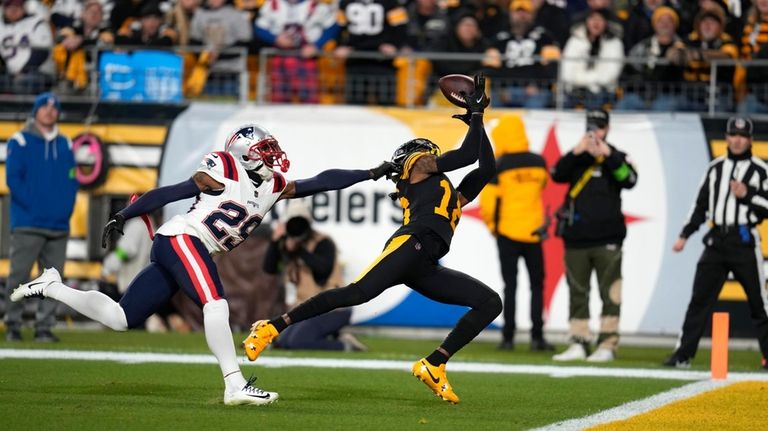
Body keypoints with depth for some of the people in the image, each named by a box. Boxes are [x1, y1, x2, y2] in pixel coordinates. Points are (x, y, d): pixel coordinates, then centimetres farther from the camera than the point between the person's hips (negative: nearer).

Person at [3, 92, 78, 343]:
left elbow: (72, 180, 16)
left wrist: (65, 207, 0)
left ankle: (44, 327, 5)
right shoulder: (20, 142, 2)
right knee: (19, 276, -7)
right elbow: (13, 178, -4)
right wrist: (33, 206, -11)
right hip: (27, 225, -4)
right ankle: (12, 324, 0)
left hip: (59, 225, 4)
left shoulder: (65, 145, 16)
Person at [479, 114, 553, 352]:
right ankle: (537, 337, 4)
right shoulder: (539, 163, -1)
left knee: (510, 285, 3)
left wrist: (491, 224, 4)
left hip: (508, 233, -2)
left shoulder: (499, 166, -10)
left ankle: (508, 337, 0)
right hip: (534, 233, 2)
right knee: (537, 285, 9)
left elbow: (488, 202, -11)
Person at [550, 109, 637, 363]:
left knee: (609, 293, -6)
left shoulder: (616, 157, 8)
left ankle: (607, 345, -5)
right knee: (577, 293, 5)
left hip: (607, 239, -3)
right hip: (576, 238, 3)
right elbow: (557, 175, -6)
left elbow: (629, 180, -11)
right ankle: (578, 344, 8)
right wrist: (576, 152, -18)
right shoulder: (575, 158, 13)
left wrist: (608, 155, -22)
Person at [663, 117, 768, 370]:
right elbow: (702, 204, 16)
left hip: (745, 241, -4)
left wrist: (747, 195, -16)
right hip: (716, 241, 4)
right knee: (700, 299, 1)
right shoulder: (716, 168, 13)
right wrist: (685, 235, 11)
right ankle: (683, 354, 2)